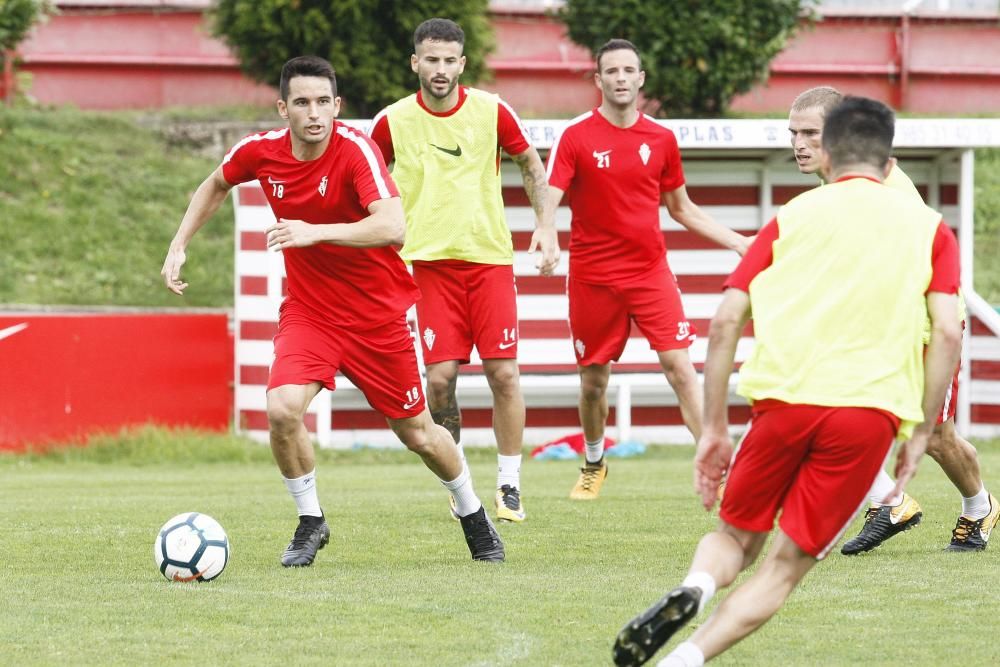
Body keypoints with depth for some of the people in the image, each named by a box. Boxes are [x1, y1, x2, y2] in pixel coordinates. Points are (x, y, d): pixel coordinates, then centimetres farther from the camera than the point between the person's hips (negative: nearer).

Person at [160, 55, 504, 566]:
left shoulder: (355, 150, -23)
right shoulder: (261, 151, -10)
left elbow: (393, 227, -38)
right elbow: (216, 185, 15)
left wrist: (315, 232, -47)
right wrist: (179, 246, 8)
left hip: (377, 313, -2)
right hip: (308, 310, 2)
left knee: (417, 433, 9)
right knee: (282, 409, -24)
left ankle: (472, 513, 39)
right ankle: (310, 522, 0)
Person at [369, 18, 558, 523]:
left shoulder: (491, 111, -2)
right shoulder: (392, 122, -3)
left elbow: (531, 164, 12)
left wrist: (545, 225, 3)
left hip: (490, 256, 1)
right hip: (430, 259, -1)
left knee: (503, 373, -5)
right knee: (440, 377, -9)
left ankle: (509, 486, 7)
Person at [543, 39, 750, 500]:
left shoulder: (661, 139, 4)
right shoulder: (576, 137, -5)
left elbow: (681, 208, 16)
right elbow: (549, 201, -13)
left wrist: (736, 241, 10)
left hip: (650, 271, 1)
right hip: (593, 277, -1)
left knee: (679, 365, -12)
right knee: (593, 379, 8)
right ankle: (594, 463, 33)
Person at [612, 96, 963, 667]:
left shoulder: (792, 217, 16)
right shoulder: (929, 227, 14)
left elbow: (726, 323, 7)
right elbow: (947, 333, 1)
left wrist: (714, 428, 11)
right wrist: (921, 434, 7)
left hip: (783, 398, 1)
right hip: (871, 410, -1)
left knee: (737, 539, 20)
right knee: (789, 564, 7)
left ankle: (694, 587, -15)